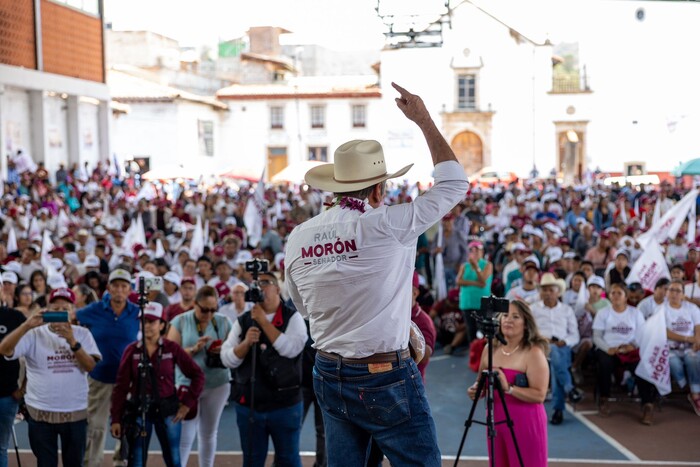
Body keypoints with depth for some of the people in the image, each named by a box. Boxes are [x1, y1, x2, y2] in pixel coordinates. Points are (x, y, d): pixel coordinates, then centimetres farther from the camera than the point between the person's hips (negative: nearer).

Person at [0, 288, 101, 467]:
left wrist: (72, 341, -25)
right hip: (41, 412, -1)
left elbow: (90, 366, -12)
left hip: (75, 412, 1)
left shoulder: (82, 334, 0)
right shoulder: (34, 334, -6)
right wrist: (27, 325, -31)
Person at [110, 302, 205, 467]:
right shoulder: (132, 350, -1)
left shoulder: (172, 348, -3)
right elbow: (121, 386, -1)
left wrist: (188, 403, -3)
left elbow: (197, 375, 1)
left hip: (167, 410, 0)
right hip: (138, 410, 0)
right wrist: (116, 419, -4)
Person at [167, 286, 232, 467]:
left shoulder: (223, 322, 3)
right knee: (185, 436, -5)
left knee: (209, 434, 11)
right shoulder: (180, 321, -2)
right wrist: (194, 349, -19)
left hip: (217, 384, 2)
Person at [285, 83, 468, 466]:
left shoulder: (298, 238, -1)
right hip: (386, 378, -6)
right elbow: (454, 183, -3)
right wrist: (424, 120, 4)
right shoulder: (386, 225, -15)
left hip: (328, 377, 6)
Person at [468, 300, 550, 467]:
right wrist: (476, 389, -5)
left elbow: (539, 395, -17)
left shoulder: (533, 353, -11)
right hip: (496, 421, 6)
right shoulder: (491, 348, 6)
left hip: (525, 423, -6)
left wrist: (508, 388, -26)